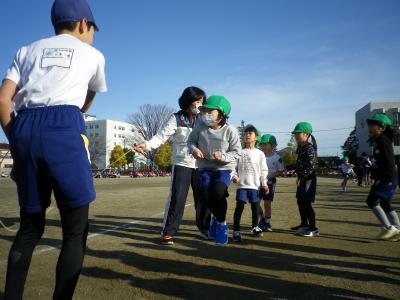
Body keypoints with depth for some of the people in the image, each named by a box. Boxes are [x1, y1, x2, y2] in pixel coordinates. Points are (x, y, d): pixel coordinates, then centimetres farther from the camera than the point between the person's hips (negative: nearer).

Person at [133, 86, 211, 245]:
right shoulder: (176, 118, -3)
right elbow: (162, 136, -13)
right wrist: (147, 145, -29)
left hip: (200, 165, 4)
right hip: (182, 163, -3)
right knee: (177, 198, -8)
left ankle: (204, 229, 25)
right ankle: (168, 232, 3)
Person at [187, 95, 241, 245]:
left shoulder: (230, 130, -14)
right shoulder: (200, 127, -8)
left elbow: (237, 152, -9)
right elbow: (191, 141, 7)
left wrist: (223, 157, -26)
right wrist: (194, 149, -15)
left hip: (224, 168, -2)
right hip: (205, 168, 3)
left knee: (218, 192, -26)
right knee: (206, 194, -16)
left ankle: (222, 223, 3)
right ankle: (216, 217, 20)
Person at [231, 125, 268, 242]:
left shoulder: (259, 153, 4)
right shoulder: (240, 152, 4)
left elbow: (263, 170, 5)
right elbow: (235, 167, 5)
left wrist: (264, 184, 2)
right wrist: (234, 176, -12)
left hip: (254, 185, 1)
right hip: (242, 185, -1)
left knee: (255, 206, 12)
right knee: (239, 207, -5)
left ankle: (255, 227, 33)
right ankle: (236, 231, 2)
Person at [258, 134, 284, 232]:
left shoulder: (277, 157, -6)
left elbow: (281, 171, -3)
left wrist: (270, 176, -17)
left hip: (270, 182, -3)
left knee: (267, 203, 0)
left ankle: (267, 222, 19)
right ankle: (262, 218, 27)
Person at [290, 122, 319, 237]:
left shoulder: (309, 148, -16)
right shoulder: (300, 148, 13)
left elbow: (311, 166, -23)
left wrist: (301, 177, -22)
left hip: (308, 179, -10)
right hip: (302, 179, 10)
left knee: (306, 203, -7)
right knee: (300, 202, 16)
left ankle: (313, 229, 2)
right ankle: (304, 224, 30)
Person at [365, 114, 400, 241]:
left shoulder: (383, 139, -12)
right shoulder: (377, 141, 17)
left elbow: (390, 159, -20)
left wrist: (389, 178, -23)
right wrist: (374, 175, 22)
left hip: (387, 178, -10)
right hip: (382, 178, 10)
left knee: (371, 200, -11)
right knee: (385, 203, 14)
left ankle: (388, 228, -5)